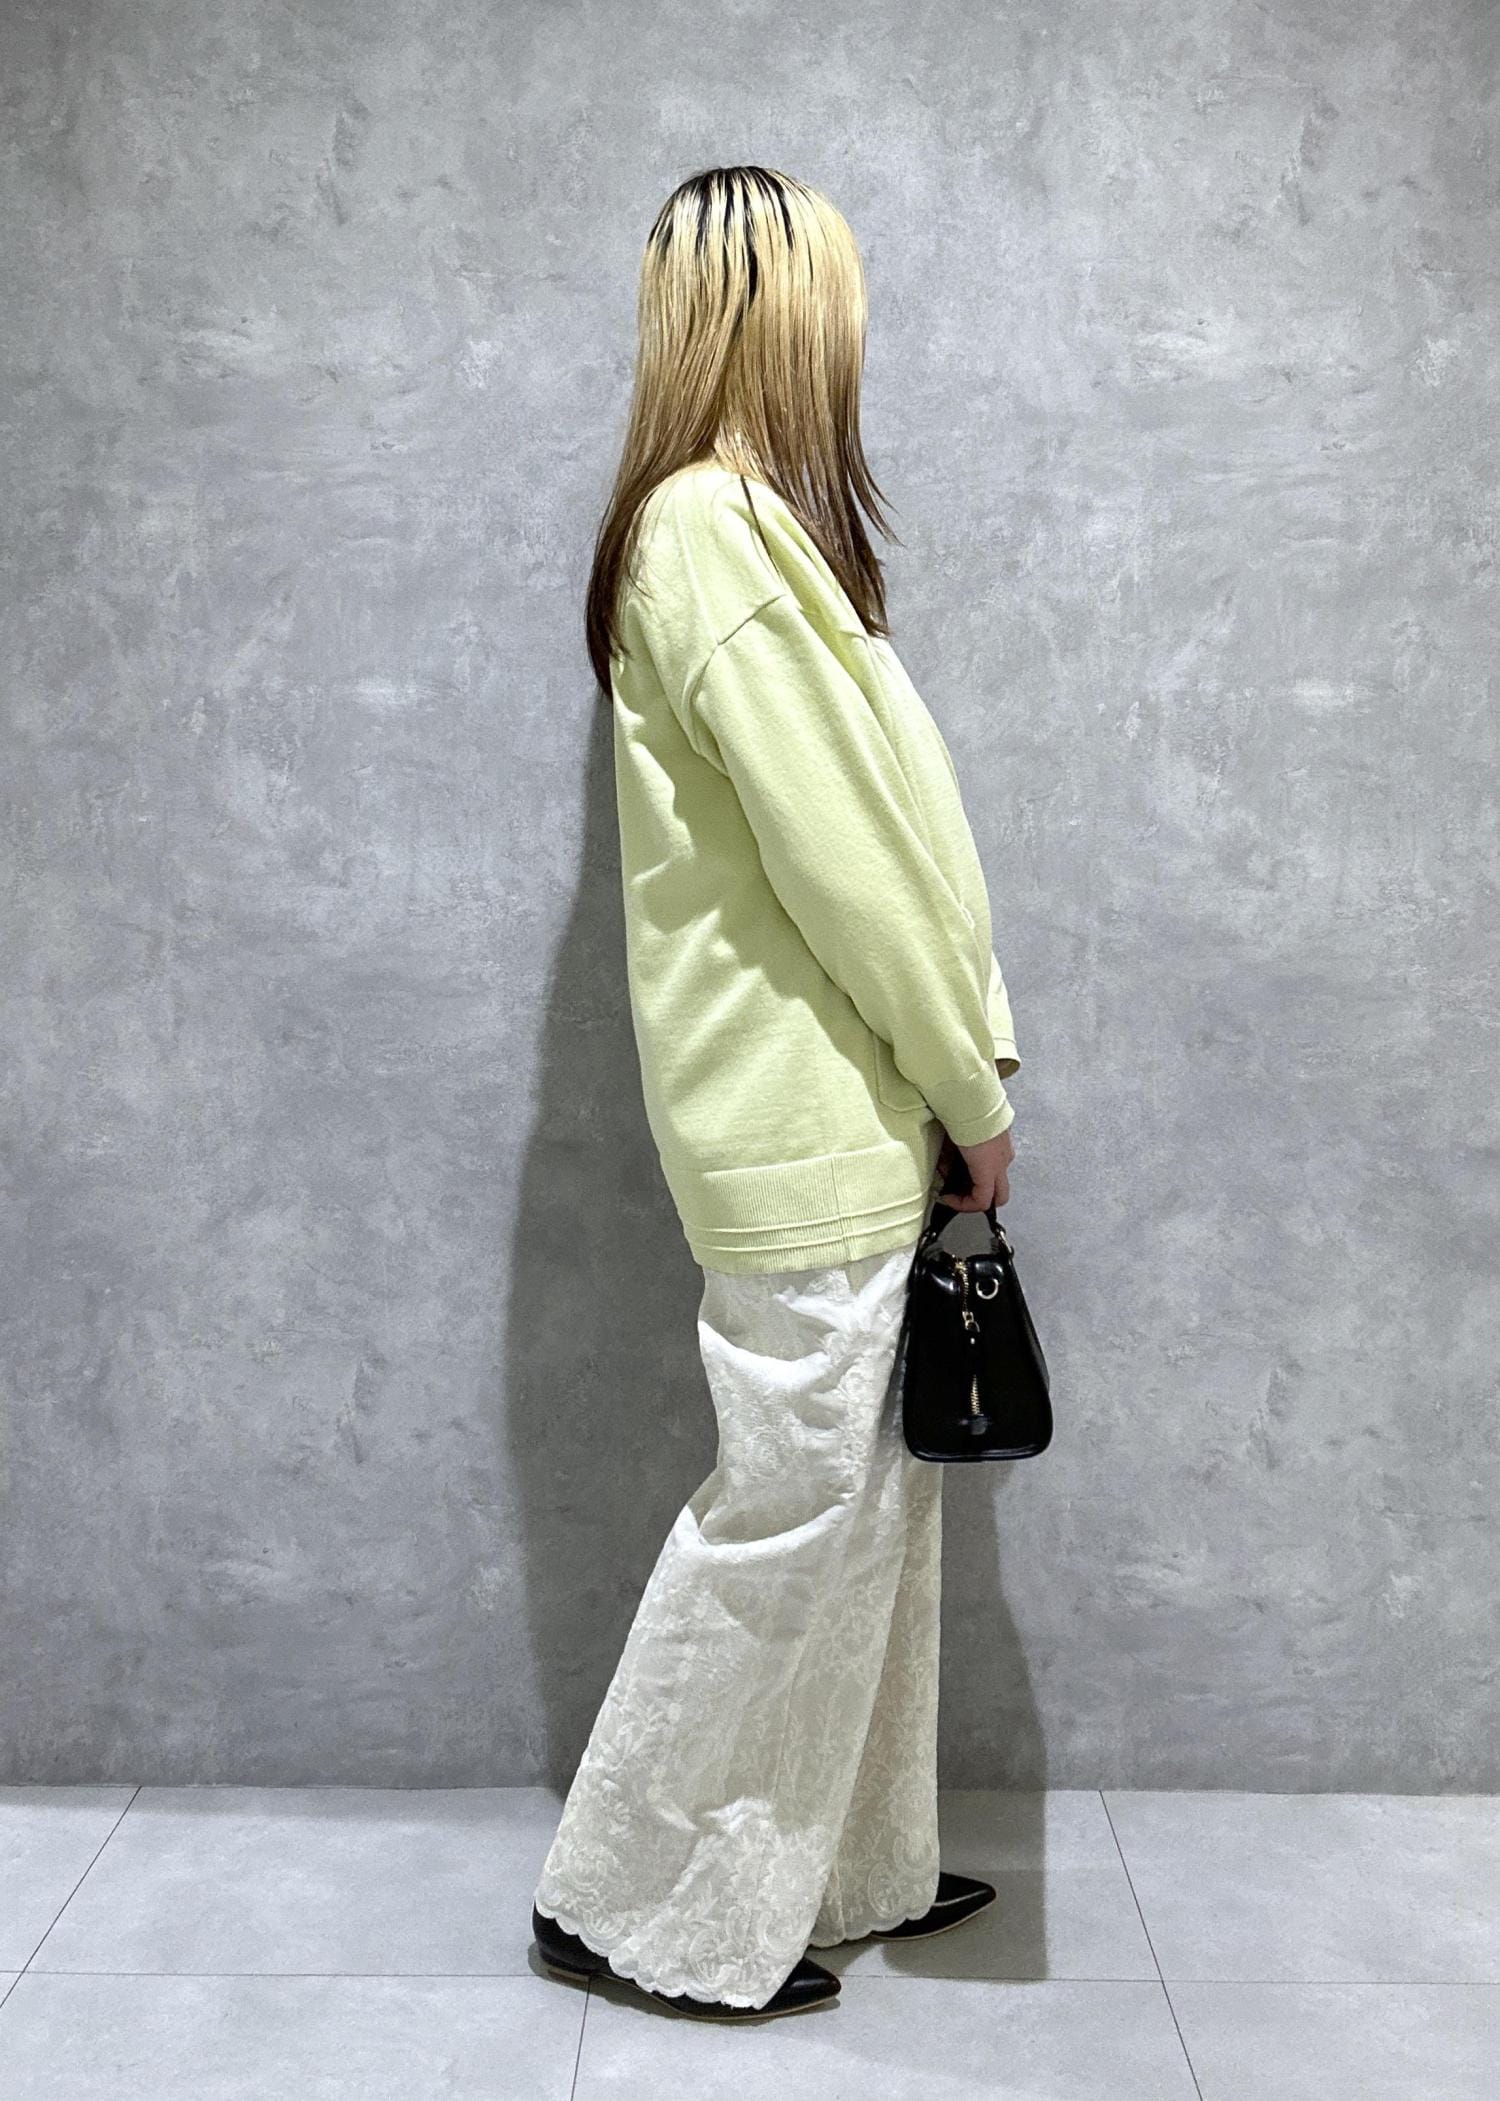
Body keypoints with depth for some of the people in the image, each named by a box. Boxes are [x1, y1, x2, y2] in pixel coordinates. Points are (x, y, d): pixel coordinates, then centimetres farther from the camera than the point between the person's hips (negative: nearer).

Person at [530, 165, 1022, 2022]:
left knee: (872, 1501, 17)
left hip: (847, 1113, 10)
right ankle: (640, 1905, 20)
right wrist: (974, 1094, -8)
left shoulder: (738, 526, 16)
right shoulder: (718, 531, -16)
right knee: (793, 1514, 1)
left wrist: (961, 1067, 10)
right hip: (804, 1122, -10)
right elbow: (848, 860, -18)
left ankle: (855, 1870, 33)